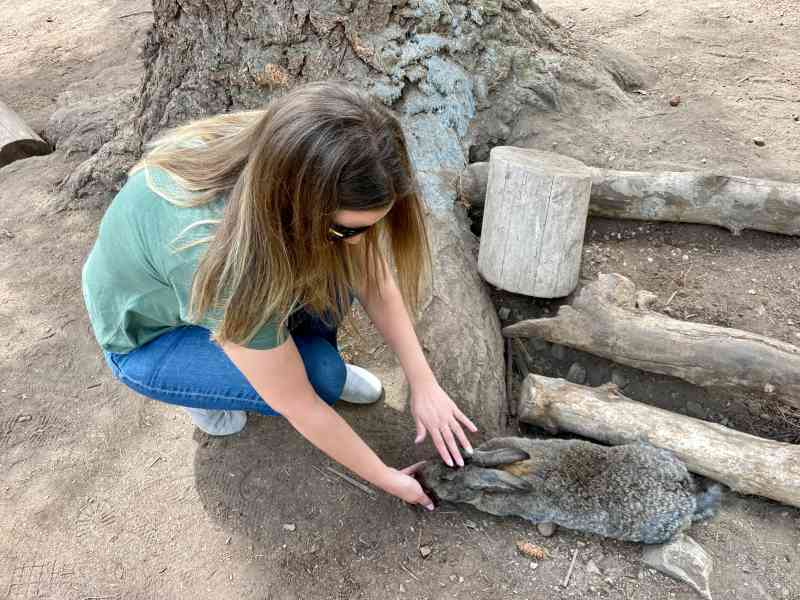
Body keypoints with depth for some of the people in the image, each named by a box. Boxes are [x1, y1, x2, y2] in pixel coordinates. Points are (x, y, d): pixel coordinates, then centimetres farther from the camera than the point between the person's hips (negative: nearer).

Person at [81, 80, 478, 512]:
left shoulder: (288, 163, -26)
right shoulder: (222, 256, -42)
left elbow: (375, 281, -14)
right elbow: (297, 405, -29)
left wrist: (424, 383, -15)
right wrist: (388, 479, -17)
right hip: (148, 338, -4)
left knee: (336, 265, -20)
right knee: (322, 375, -23)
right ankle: (205, 392, 5)